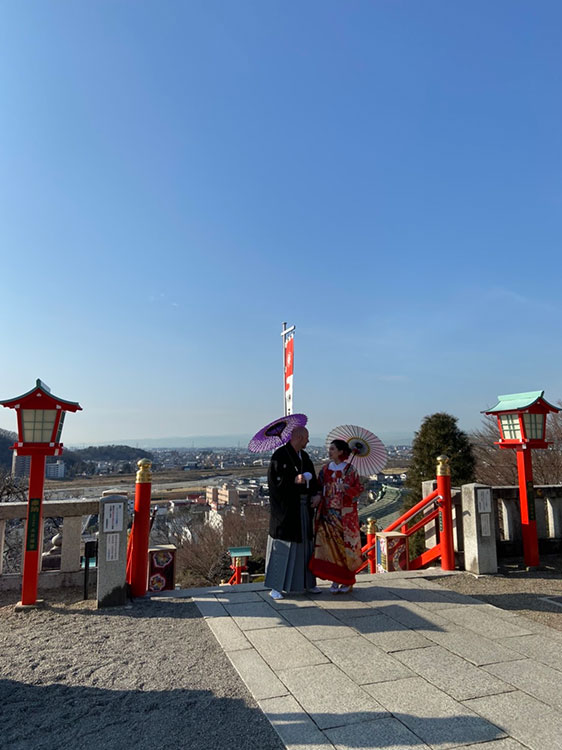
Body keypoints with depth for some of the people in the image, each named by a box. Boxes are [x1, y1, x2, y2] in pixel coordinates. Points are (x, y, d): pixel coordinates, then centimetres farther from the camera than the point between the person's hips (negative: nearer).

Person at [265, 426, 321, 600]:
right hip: (286, 507, -7)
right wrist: (294, 480, -27)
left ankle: (306, 582, 27)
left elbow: (313, 479, 10)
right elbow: (274, 480, -16)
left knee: (304, 544, 14)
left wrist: (315, 497, -9)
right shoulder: (279, 455, -12)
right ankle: (274, 586, 9)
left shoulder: (304, 456, 10)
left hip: (303, 507, 7)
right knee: (282, 546, -1)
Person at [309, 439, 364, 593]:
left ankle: (347, 580, 16)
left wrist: (347, 490, -21)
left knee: (346, 545, 1)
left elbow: (359, 488, -5)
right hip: (329, 513, 4)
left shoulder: (349, 470, -5)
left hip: (346, 514, -4)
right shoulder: (325, 469, 8)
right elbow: (320, 489, 12)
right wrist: (317, 498, -4)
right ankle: (335, 580, 14)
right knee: (331, 545, 2)